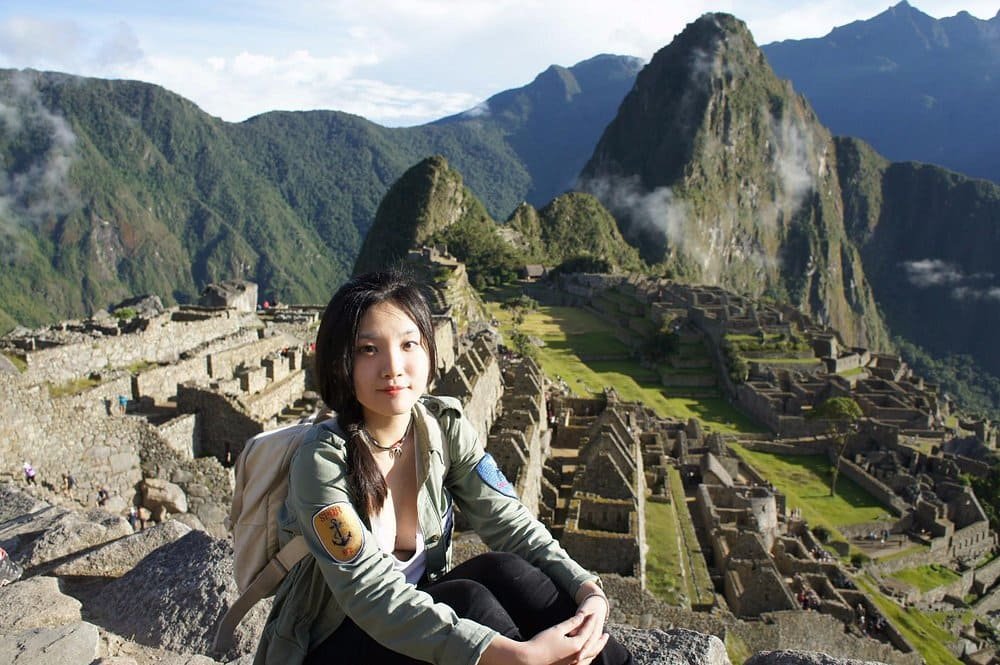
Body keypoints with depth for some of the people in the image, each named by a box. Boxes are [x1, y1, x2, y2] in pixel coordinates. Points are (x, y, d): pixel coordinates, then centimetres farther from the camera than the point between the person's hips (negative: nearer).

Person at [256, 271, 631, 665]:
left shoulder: (445, 426, -9)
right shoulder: (323, 459, -25)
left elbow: (509, 522, -11)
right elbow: (369, 592, -31)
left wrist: (588, 590, -30)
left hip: (415, 614, 4)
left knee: (507, 571, -24)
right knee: (471, 599, -28)